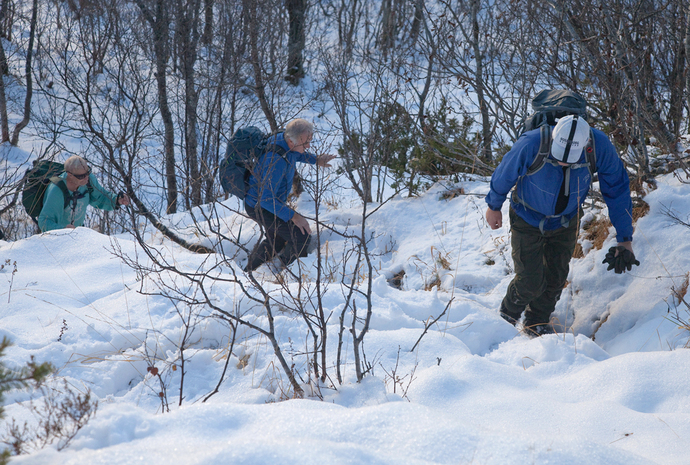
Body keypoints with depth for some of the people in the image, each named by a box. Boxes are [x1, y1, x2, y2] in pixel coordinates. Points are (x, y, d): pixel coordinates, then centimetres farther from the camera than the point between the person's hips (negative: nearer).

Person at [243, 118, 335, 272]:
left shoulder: (282, 138, -10)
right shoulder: (276, 161, -39)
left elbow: (295, 154, 19)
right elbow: (266, 199, -37)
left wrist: (315, 160, 11)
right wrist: (293, 216, -34)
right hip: (260, 208, -10)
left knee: (275, 242, 27)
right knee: (302, 238, -11)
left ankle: (248, 271, 44)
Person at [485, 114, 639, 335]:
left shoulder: (600, 147, -31)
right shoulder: (530, 146, -37)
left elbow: (618, 190, -15)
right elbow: (504, 174, -15)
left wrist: (625, 239, -14)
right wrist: (494, 206, 3)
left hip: (566, 222, 3)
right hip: (528, 219, -3)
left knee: (556, 277, 11)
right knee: (531, 281, -4)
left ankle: (537, 322, 38)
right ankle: (508, 316, 28)